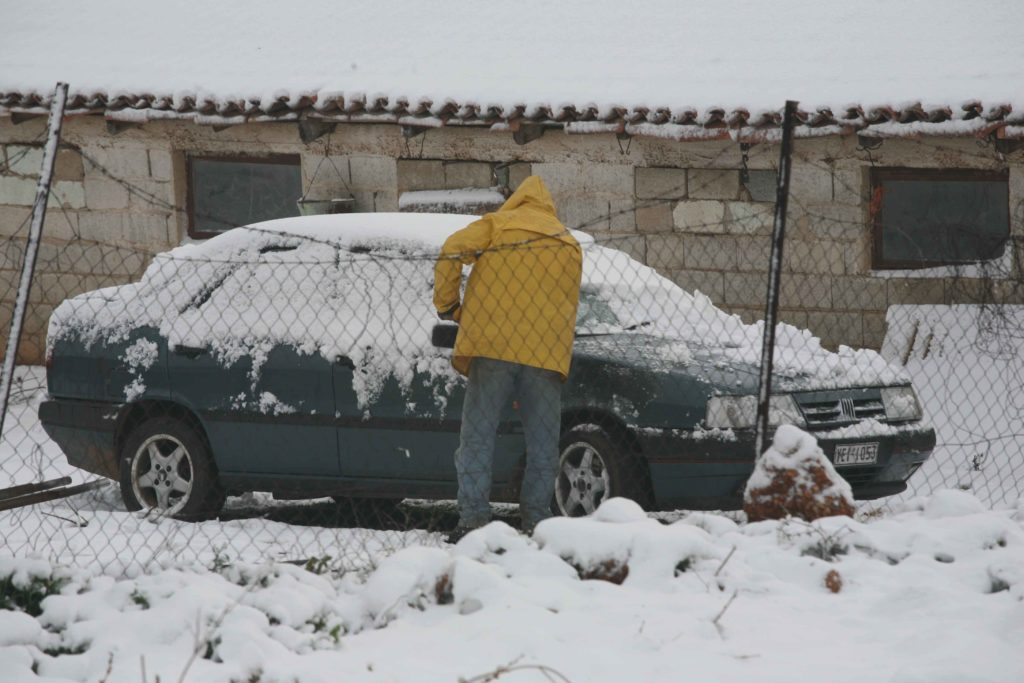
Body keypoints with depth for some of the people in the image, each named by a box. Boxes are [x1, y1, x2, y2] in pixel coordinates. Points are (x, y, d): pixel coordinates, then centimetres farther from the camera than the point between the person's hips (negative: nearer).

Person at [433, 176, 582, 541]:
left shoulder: (496, 226, 10)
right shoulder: (570, 244, 22)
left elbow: (452, 252, -7)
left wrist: (447, 305, 3)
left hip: (492, 346, -2)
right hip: (547, 353, 2)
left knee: (477, 438, 0)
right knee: (543, 446, 7)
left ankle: (473, 518, -9)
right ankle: (536, 521, 2)